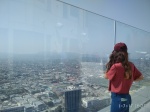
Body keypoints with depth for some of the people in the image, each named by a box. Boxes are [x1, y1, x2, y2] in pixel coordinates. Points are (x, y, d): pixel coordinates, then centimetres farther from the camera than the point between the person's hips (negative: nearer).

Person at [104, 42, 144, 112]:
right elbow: (141, 77, 8)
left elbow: (106, 76, -7)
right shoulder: (131, 65, -3)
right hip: (126, 97, 7)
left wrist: (109, 65, -5)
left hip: (117, 97, -7)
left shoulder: (115, 66, -23)